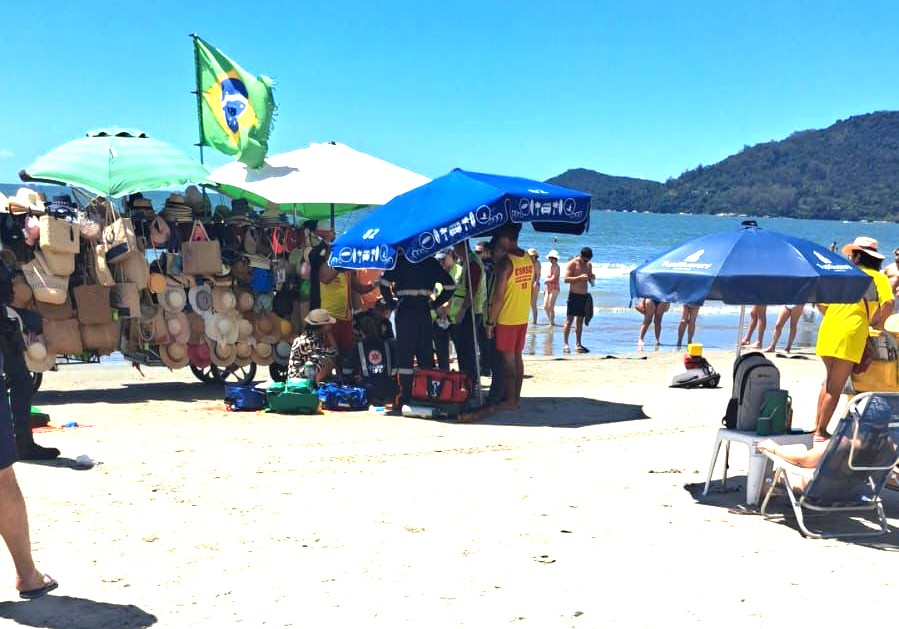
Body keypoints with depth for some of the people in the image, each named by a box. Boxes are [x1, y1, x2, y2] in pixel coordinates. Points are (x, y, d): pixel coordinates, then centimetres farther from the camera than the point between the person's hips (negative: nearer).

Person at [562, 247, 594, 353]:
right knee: (569, 319, -8)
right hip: (574, 295, -6)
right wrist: (579, 277, -26)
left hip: (584, 296, 6)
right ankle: (565, 344, -9)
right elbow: (566, 279, -15)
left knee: (580, 320, 8)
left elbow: (590, 280, 21)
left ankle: (578, 344, 11)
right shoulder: (573, 263, -7)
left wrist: (592, 277, -3)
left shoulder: (589, 265, 13)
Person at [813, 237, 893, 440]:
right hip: (850, 334, -5)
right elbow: (888, 302, -13)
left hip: (828, 330, 5)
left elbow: (821, 303, 15)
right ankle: (821, 432, 6)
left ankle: (817, 425, 26)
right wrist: (878, 323, 2)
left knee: (829, 381, 22)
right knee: (836, 387, 2)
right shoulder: (878, 277, 3)